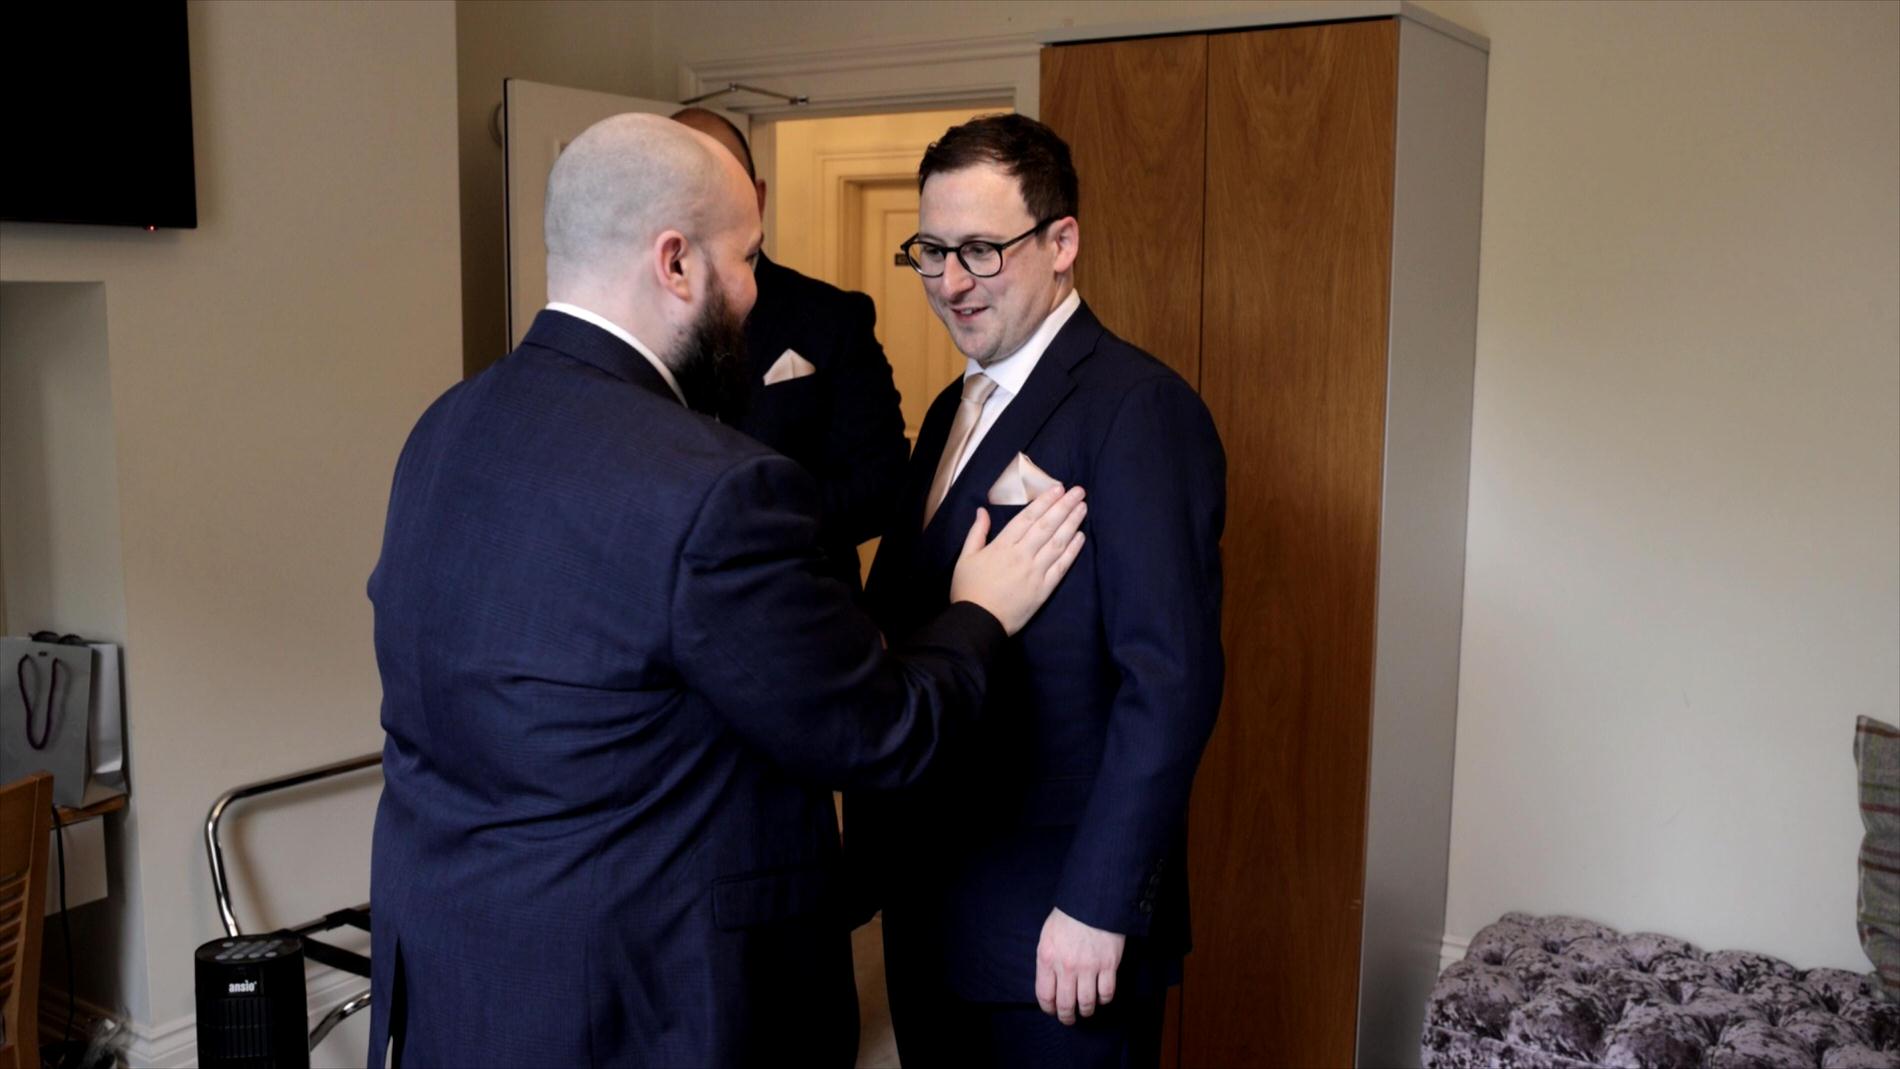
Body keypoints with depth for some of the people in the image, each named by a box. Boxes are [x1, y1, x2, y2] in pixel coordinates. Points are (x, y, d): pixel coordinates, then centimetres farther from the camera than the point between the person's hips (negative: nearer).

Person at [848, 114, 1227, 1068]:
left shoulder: (1139, 409, -15)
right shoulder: (954, 409, 11)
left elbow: (1171, 679, -21)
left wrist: (1097, 909, -21)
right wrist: (872, 837, 8)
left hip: (1053, 928, -7)